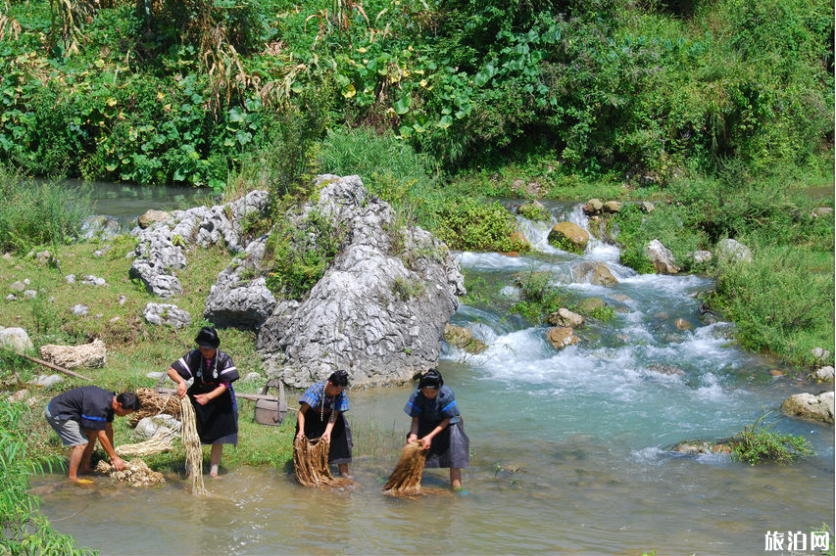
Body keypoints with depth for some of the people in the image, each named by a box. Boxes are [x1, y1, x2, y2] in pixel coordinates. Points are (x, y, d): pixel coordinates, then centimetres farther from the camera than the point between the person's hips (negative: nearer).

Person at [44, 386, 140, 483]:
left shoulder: (110, 399, 0)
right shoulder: (98, 406, -30)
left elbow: (108, 428, 10)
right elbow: (101, 435, -23)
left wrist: (112, 455, 12)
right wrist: (114, 457, -15)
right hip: (56, 413, -10)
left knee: (92, 434, 10)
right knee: (81, 444, -15)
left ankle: (85, 468, 17)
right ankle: (72, 478, -7)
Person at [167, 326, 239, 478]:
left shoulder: (224, 359, -18)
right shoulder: (193, 356, -15)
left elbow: (225, 385, -20)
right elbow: (172, 371, -17)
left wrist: (208, 396, -36)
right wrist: (181, 381, -39)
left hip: (219, 401, -1)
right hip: (197, 399, 1)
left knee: (218, 439, 4)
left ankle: (214, 471, 16)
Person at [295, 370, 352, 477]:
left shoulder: (341, 394, -24)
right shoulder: (316, 389, -33)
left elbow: (334, 415, -21)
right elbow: (302, 411, -32)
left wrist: (328, 431, -35)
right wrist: (301, 430, -40)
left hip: (328, 415, 2)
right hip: (312, 416, -2)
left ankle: (343, 472, -12)